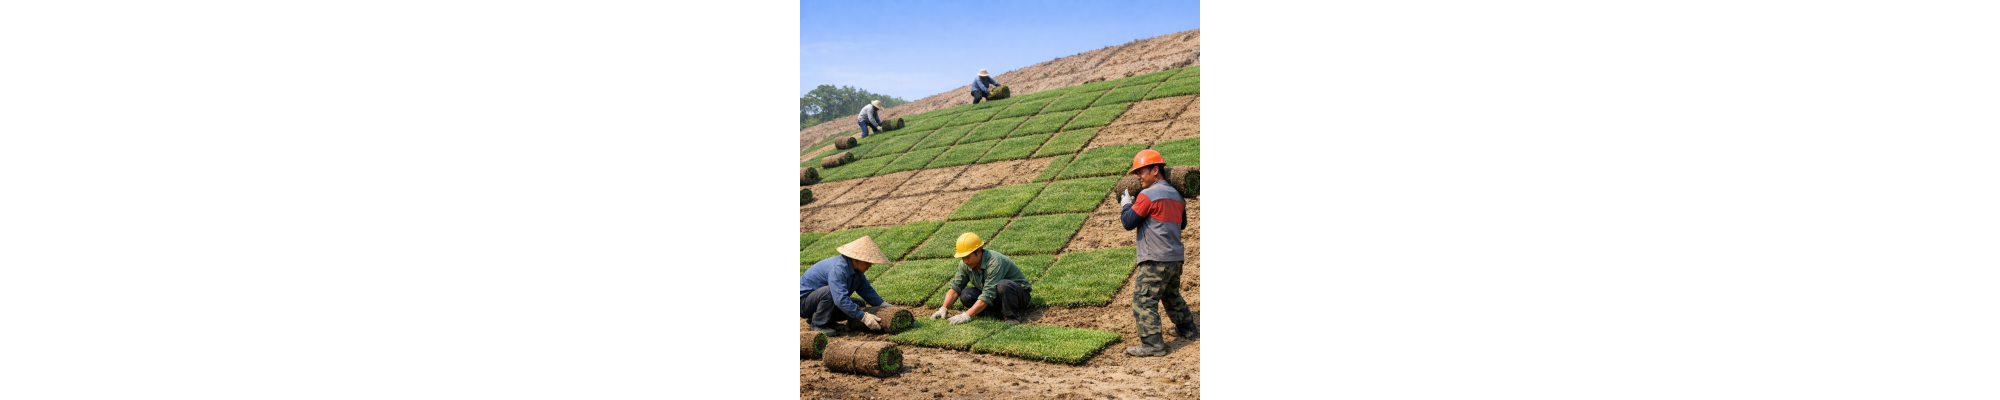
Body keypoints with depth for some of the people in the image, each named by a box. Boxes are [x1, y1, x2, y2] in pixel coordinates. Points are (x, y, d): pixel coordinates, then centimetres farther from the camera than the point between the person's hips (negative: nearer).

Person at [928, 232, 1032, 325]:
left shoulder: (994, 262, -31)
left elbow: (987, 296, -34)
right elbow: (955, 287, -1)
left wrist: (966, 315, -35)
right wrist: (944, 308, -15)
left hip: (1018, 293, -7)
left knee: (1003, 285, -40)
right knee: (966, 295, -16)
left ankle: (1013, 316, -18)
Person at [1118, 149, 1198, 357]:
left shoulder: (1148, 195, -13)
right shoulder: (1176, 195, 13)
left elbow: (1128, 222, -10)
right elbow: (1182, 223, 27)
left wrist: (1126, 203, 6)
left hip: (1155, 259, -9)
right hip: (1176, 258, 9)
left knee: (1144, 300, -9)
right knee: (1172, 296, 26)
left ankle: (1152, 344, -15)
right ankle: (1188, 329, 37)